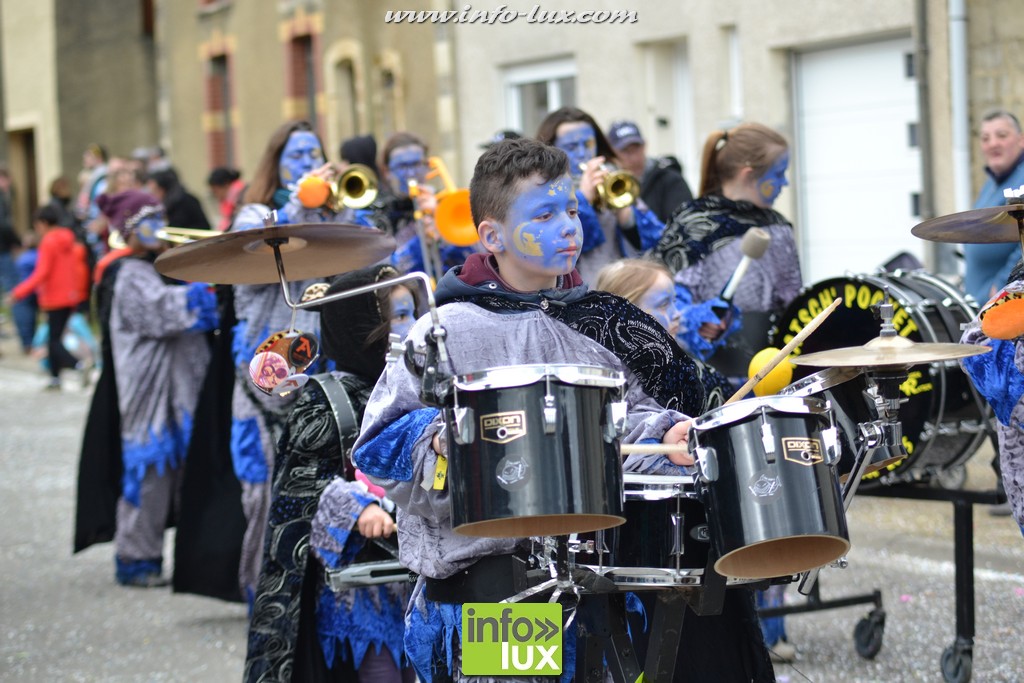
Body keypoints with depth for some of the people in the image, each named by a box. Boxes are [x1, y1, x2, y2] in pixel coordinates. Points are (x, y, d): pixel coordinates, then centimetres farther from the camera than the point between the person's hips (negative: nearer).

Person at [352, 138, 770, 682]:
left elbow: (628, 415, 22)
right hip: (483, 551, -5)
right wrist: (438, 437, -23)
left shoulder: (597, 325, 14)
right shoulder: (451, 331, -1)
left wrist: (666, 434, 2)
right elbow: (381, 435, -5)